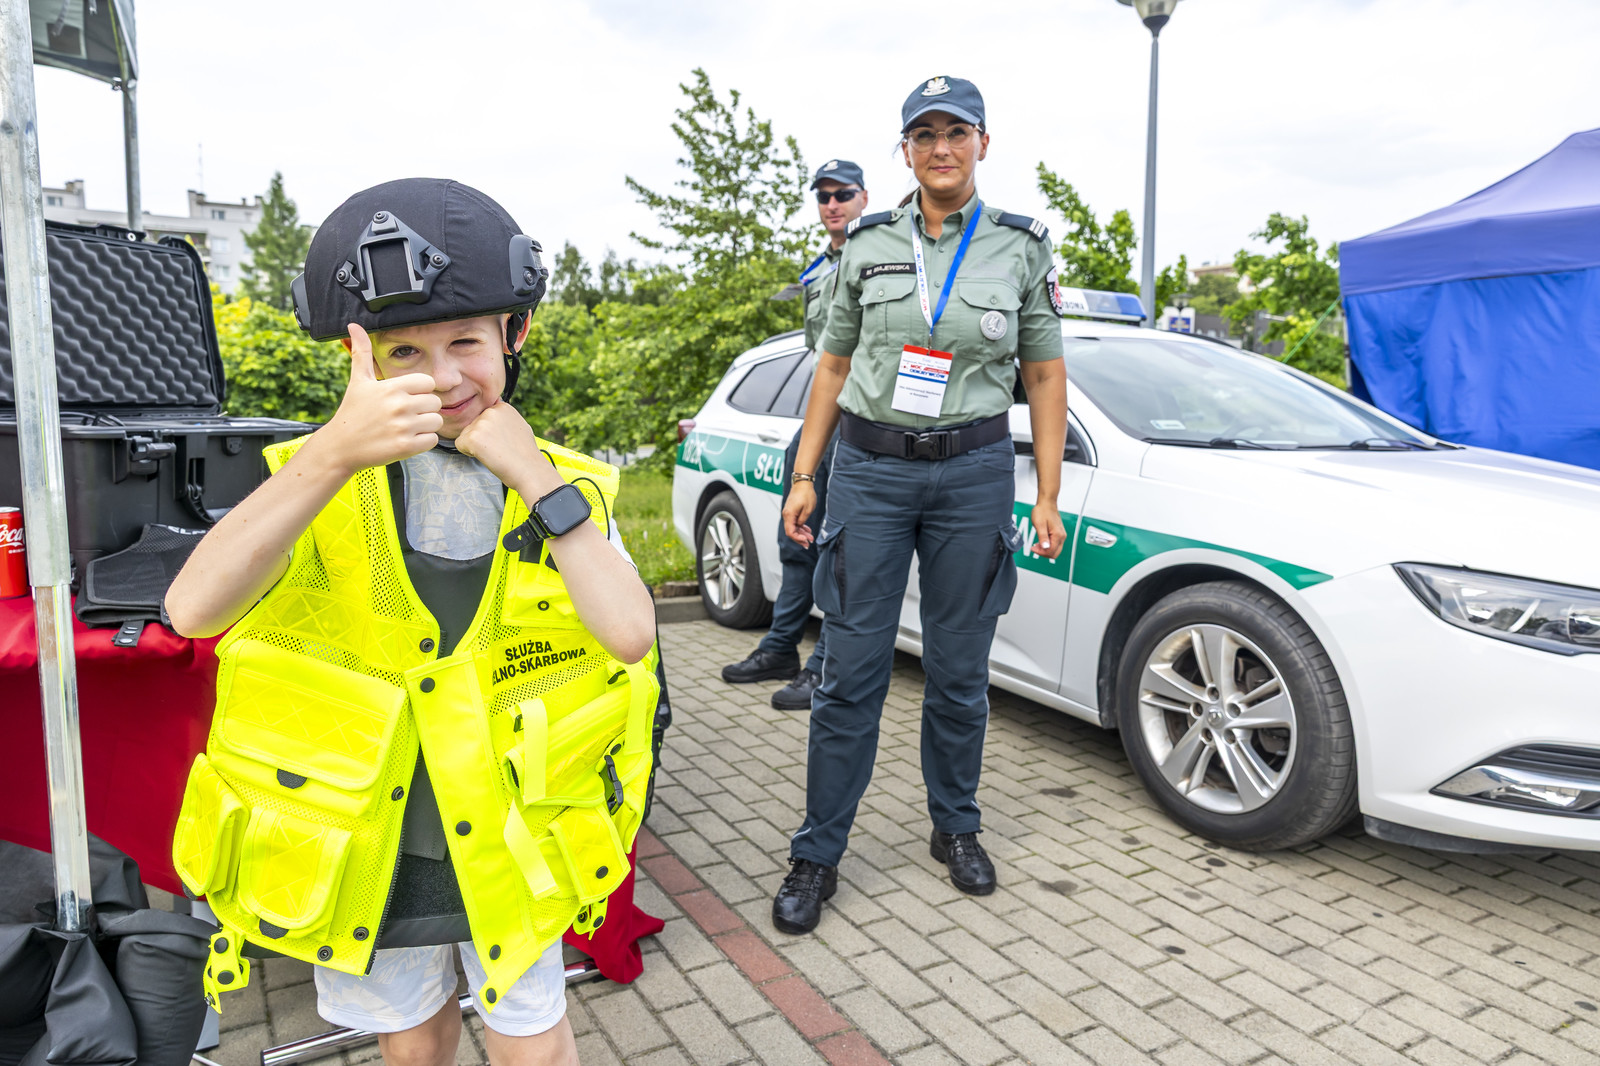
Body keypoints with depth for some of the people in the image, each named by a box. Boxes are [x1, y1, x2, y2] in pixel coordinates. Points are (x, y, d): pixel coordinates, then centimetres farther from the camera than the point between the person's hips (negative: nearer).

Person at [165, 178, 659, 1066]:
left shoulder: (564, 487, -7)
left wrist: (535, 478, -24)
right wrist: (335, 451, -38)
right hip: (364, 849, 1)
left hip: (509, 845, 0)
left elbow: (629, 633, -22)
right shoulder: (322, 479, -10)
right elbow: (194, 608, -26)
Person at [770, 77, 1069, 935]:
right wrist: (803, 474, 4)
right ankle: (817, 856, 13)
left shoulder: (1021, 249, 5)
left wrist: (1047, 496, 1)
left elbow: (1045, 377, 7)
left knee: (959, 670, 8)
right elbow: (834, 366, 10)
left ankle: (955, 829, 30)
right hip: (870, 467, 0)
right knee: (852, 671, 0)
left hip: (972, 471, 0)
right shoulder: (868, 246, 6)